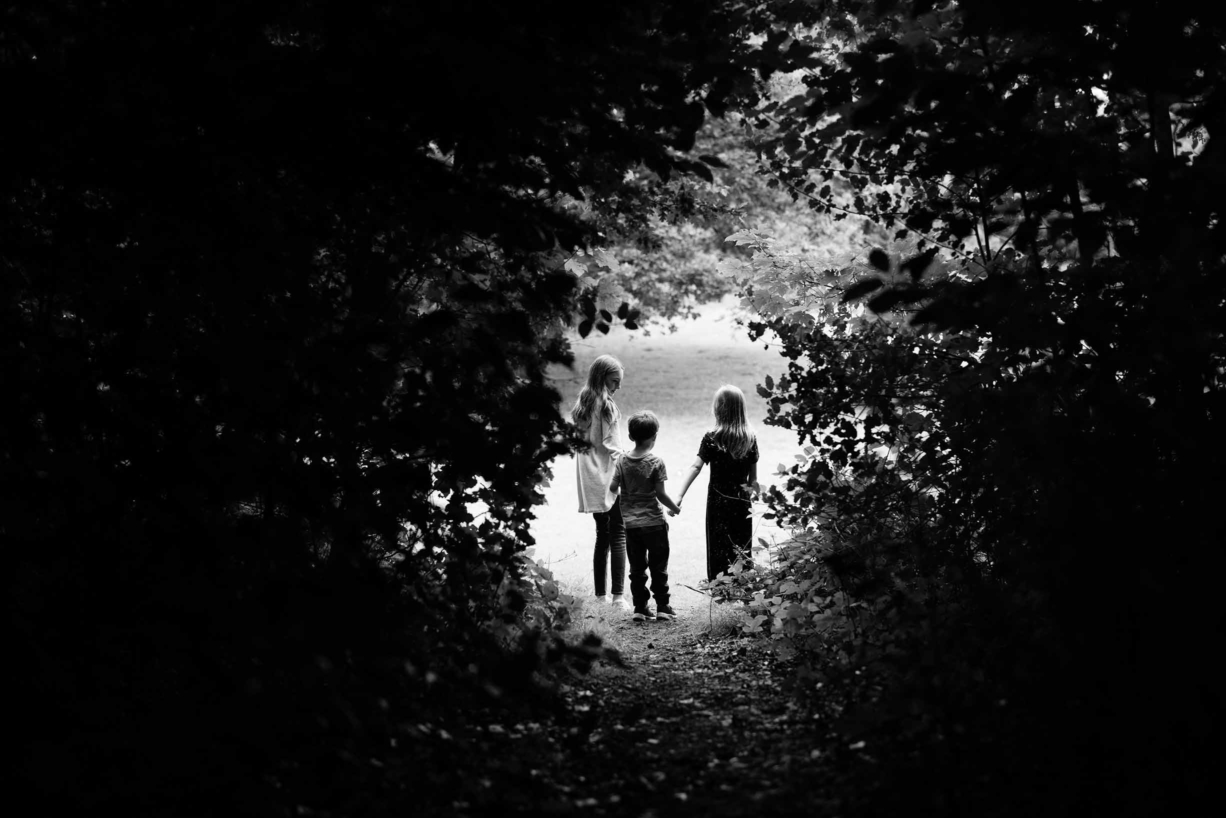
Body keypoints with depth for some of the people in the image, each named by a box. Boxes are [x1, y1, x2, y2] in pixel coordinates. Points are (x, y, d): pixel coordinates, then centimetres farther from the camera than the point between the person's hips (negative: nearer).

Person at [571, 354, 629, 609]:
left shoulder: (582, 403, 10)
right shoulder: (605, 405, -14)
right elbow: (609, 446, -16)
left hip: (590, 481, 8)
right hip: (609, 476, -8)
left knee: (602, 535, 13)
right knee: (618, 536, -4)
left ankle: (600, 595, 13)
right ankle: (618, 595, -9)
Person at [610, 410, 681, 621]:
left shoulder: (622, 460, -1)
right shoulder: (656, 462, -12)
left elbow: (613, 487, -1)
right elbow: (660, 493, -13)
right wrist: (675, 508, 4)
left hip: (631, 523, 4)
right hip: (654, 522, -3)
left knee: (637, 568, 9)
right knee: (658, 567, 6)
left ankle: (640, 607, 10)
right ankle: (662, 607, 8)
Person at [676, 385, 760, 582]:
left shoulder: (712, 438, -11)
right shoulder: (750, 437, 0)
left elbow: (696, 467, -19)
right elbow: (753, 476, 6)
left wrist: (680, 495, -24)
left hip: (719, 501, -3)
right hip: (742, 501, 3)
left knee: (719, 550, 3)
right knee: (742, 550, 11)